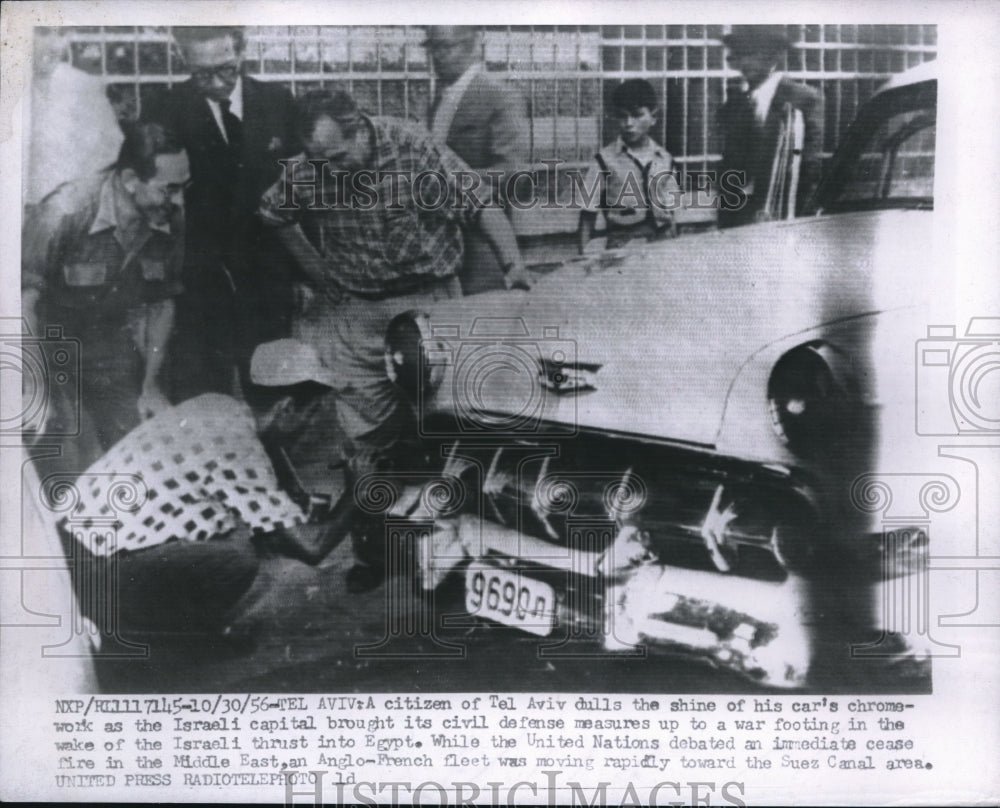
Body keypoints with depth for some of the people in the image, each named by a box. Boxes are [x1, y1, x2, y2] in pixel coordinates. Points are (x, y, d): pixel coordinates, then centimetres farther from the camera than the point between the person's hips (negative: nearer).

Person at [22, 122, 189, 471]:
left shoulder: (170, 220, -9)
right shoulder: (64, 212, -26)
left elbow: (162, 302, 4)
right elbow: (25, 302, -22)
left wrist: (150, 384, 2)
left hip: (116, 362, 5)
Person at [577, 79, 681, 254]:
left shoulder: (664, 159, 9)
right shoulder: (605, 160, -1)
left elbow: (670, 210, 16)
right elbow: (588, 214, -1)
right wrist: (584, 255, -9)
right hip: (622, 245, -3)